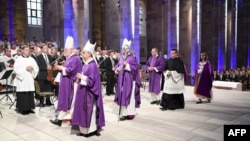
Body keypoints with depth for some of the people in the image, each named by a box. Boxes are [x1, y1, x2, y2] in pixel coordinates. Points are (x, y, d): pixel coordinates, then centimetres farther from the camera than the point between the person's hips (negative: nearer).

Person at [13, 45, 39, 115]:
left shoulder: (31, 59, 12)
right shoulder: (18, 59, 0)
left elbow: (37, 68, 10)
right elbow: (16, 69, -9)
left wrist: (32, 68, -10)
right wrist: (25, 68, -15)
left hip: (30, 80, 4)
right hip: (21, 80, -4)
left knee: (30, 95, 4)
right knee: (22, 95, -5)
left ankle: (29, 108, 13)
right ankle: (22, 109, 3)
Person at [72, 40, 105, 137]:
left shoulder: (92, 65, -18)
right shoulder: (85, 64, 11)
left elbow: (91, 80, -21)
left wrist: (82, 77, -16)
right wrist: (80, 76, 3)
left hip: (89, 92, -10)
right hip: (83, 90, 10)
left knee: (89, 111, 1)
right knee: (83, 110, 13)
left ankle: (91, 130, 13)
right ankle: (84, 129, 22)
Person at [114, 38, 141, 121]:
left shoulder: (132, 58, -7)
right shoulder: (121, 58, 14)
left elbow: (135, 67, -14)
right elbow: (117, 66, 15)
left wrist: (127, 65, -21)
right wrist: (117, 69, -7)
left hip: (129, 80, -7)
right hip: (122, 80, 7)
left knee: (129, 96, -4)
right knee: (122, 96, 7)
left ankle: (129, 113, 4)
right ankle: (124, 113, 15)